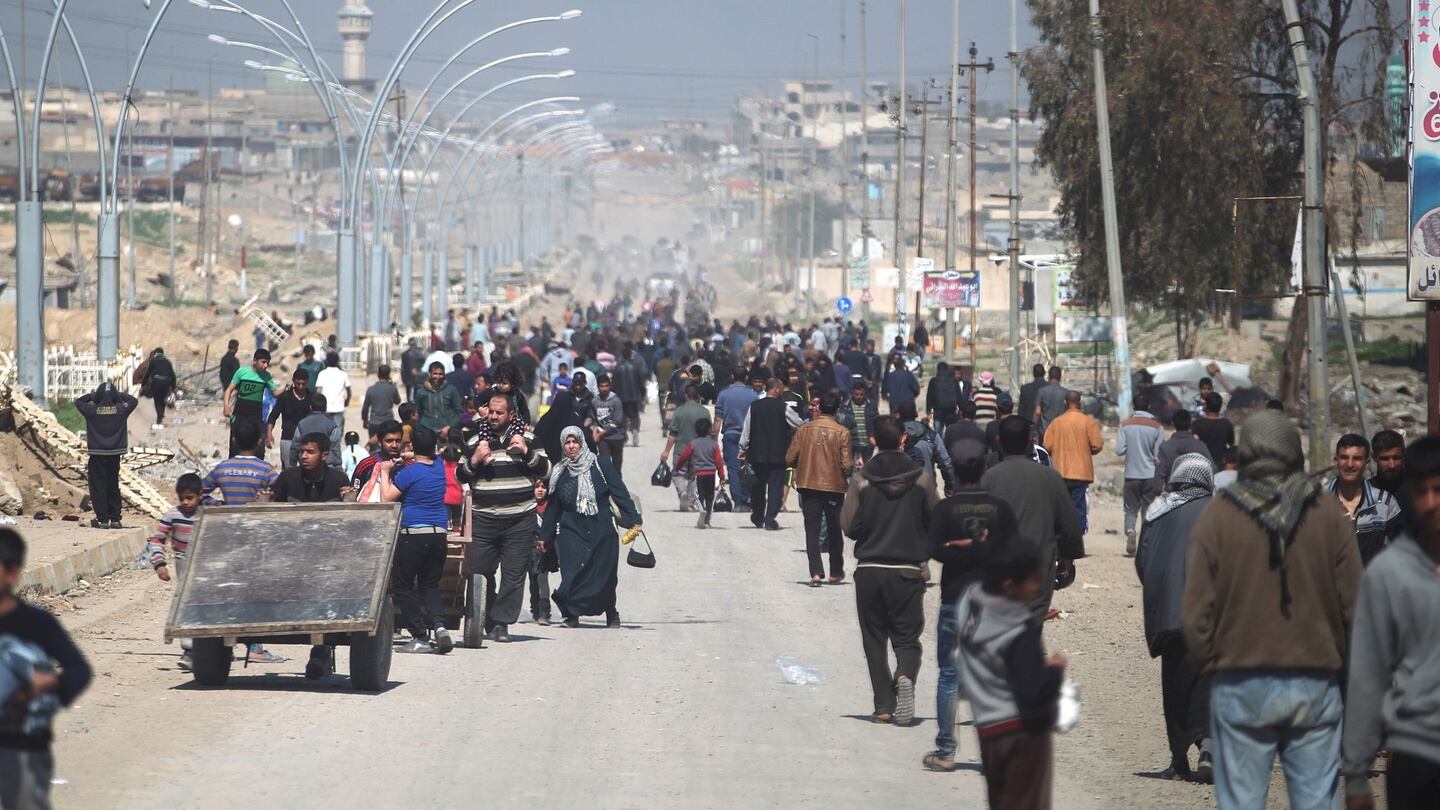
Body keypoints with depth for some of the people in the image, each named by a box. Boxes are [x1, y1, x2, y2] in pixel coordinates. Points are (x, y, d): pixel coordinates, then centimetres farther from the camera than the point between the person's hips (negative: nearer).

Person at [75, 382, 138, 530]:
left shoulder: (92, 411, -9)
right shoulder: (120, 410, -5)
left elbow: (78, 402, 9)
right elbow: (134, 401, 14)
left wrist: (91, 395, 15)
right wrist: (120, 395, 17)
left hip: (97, 455, -2)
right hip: (114, 455, 2)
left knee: (98, 487, 2)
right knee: (114, 487, 12)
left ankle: (103, 519, -2)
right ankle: (115, 519, 11)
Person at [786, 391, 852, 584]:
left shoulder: (804, 429, -5)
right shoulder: (842, 432, -10)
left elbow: (790, 459, -3)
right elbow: (846, 465, -11)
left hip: (809, 485, 0)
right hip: (834, 487, 0)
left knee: (812, 530, 2)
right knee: (834, 531, 15)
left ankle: (816, 572, -13)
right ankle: (836, 573, 24)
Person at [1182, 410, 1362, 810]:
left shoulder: (1216, 516, -3)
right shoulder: (1329, 514, 1)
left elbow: (1197, 611, -2)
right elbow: (1354, 602, 4)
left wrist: (1208, 665, 13)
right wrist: (1344, 664, 17)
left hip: (1241, 683, -1)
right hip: (1317, 683, 1)